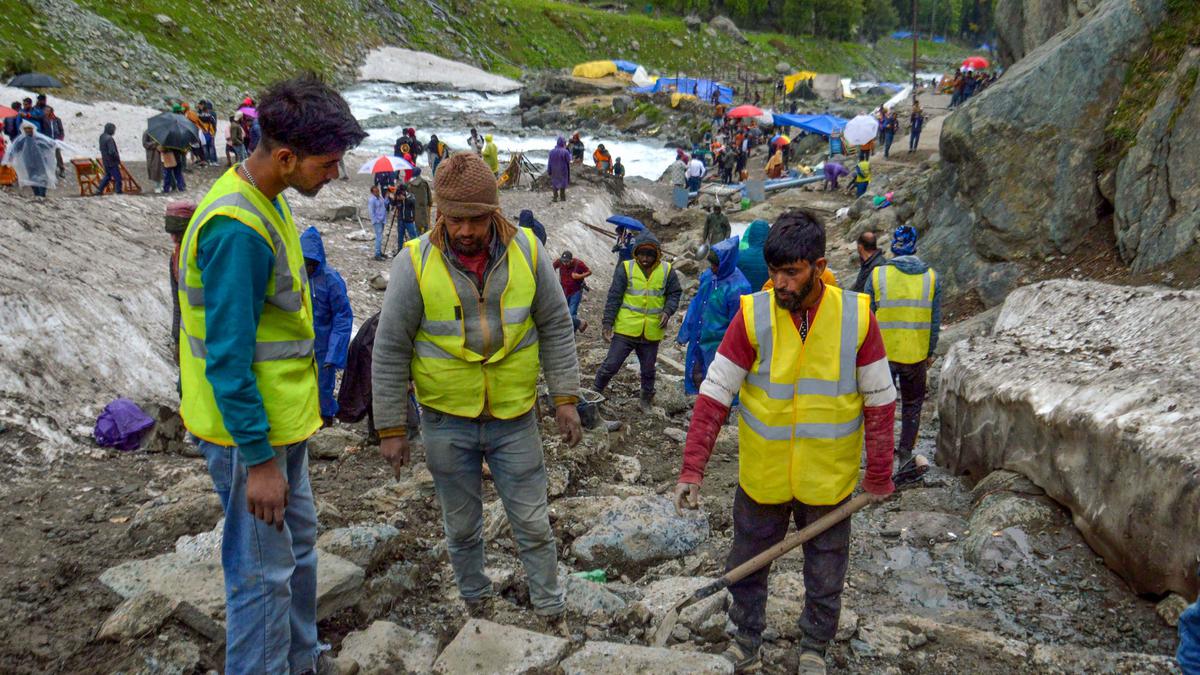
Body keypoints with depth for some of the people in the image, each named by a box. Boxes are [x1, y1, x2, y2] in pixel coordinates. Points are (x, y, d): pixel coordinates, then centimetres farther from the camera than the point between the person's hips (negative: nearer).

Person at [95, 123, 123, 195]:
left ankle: (99, 190, 21)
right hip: (112, 162, -9)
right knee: (118, 178, 1)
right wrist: (118, 158, -11)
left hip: (105, 161, 9)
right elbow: (112, 152, -27)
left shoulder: (102, 137, 6)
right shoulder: (109, 139, -23)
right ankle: (118, 192, 6)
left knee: (107, 176, 22)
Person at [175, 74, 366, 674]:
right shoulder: (236, 229, -26)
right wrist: (258, 458, -21)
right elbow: (228, 358, -26)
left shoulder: (268, 201, 5)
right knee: (264, 570, 2)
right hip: (250, 429, -10)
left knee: (298, 542, 22)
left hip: (283, 417, 10)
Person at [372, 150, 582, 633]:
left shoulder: (527, 252, -10)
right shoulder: (416, 264, -14)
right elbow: (390, 351, -7)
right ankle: (478, 607, 39)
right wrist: (390, 427, -6)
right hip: (446, 420, 0)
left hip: (514, 417, 1)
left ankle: (552, 616, 28)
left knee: (533, 524, 10)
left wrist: (566, 398, -2)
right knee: (462, 527, 16)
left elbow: (555, 328, 0)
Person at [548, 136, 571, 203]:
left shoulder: (552, 151, -9)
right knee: (562, 182, 13)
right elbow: (569, 161, -7)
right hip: (563, 171, -2)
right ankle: (562, 197, 19)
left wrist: (549, 170, 5)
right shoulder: (565, 152, -18)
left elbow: (550, 162, -5)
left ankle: (555, 197, 17)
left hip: (554, 171, 2)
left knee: (555, 182, 15)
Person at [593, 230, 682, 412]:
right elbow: (614, 297, -4)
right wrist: (608, 323, -8)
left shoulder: (667, 271, 0)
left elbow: (675, 293, 10)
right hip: (625, 329, -2)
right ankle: (595, 393, 21)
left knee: (648, 370, 16)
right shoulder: (625, 268, -6)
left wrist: (667, 311, -9)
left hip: (651, 333, 2)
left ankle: (646, 399, 35)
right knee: (611, 364, 1)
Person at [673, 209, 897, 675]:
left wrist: (879, 475, 0)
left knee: (825, 577, 17)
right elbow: (715, 394, -13)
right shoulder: (752, 314, -14)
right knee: (746, 567, 16)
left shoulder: (856, 315, -12)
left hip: (827, 480, 0)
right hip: (762, 476, 0)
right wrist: (691, 470, -18)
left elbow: (880, 401, -4)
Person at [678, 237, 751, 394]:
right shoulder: (708, 275, -3)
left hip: (718, 345, -7)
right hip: (699, 340, 7)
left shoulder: (738, 288, -24)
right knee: (696, 376, 21)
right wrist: (684, 332, 14)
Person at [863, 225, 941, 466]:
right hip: (916, 355, 2)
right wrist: (930, 353, 13)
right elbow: (935, 322, 2)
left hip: (882, 353, -1)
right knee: (912, 404, 19)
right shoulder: (931, 277, -2)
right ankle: (906, 452, 25)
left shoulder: (877, 275, -7)